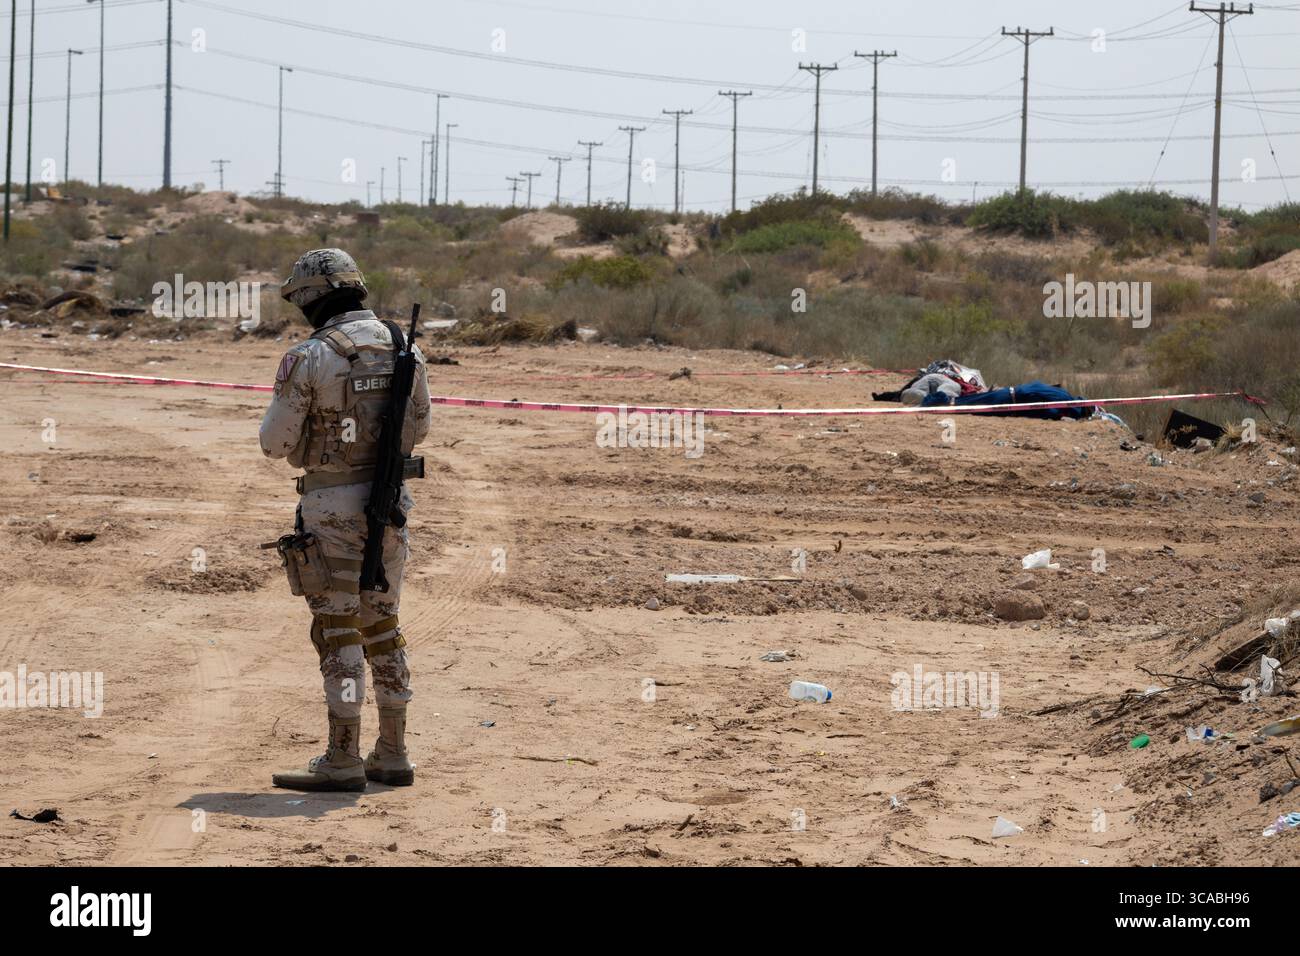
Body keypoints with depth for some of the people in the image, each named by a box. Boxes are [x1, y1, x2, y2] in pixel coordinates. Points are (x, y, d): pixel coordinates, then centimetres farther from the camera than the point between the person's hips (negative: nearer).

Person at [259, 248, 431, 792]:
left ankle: (342, 762, 0)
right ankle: (392, 756, 17)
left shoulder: (309, 359, -15)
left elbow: (276, 443, -9)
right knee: (381, 627, 15)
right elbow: (417, 428, 15)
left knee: (337, 631, -1)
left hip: (334, 507, -6)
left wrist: (279, 419, 13)